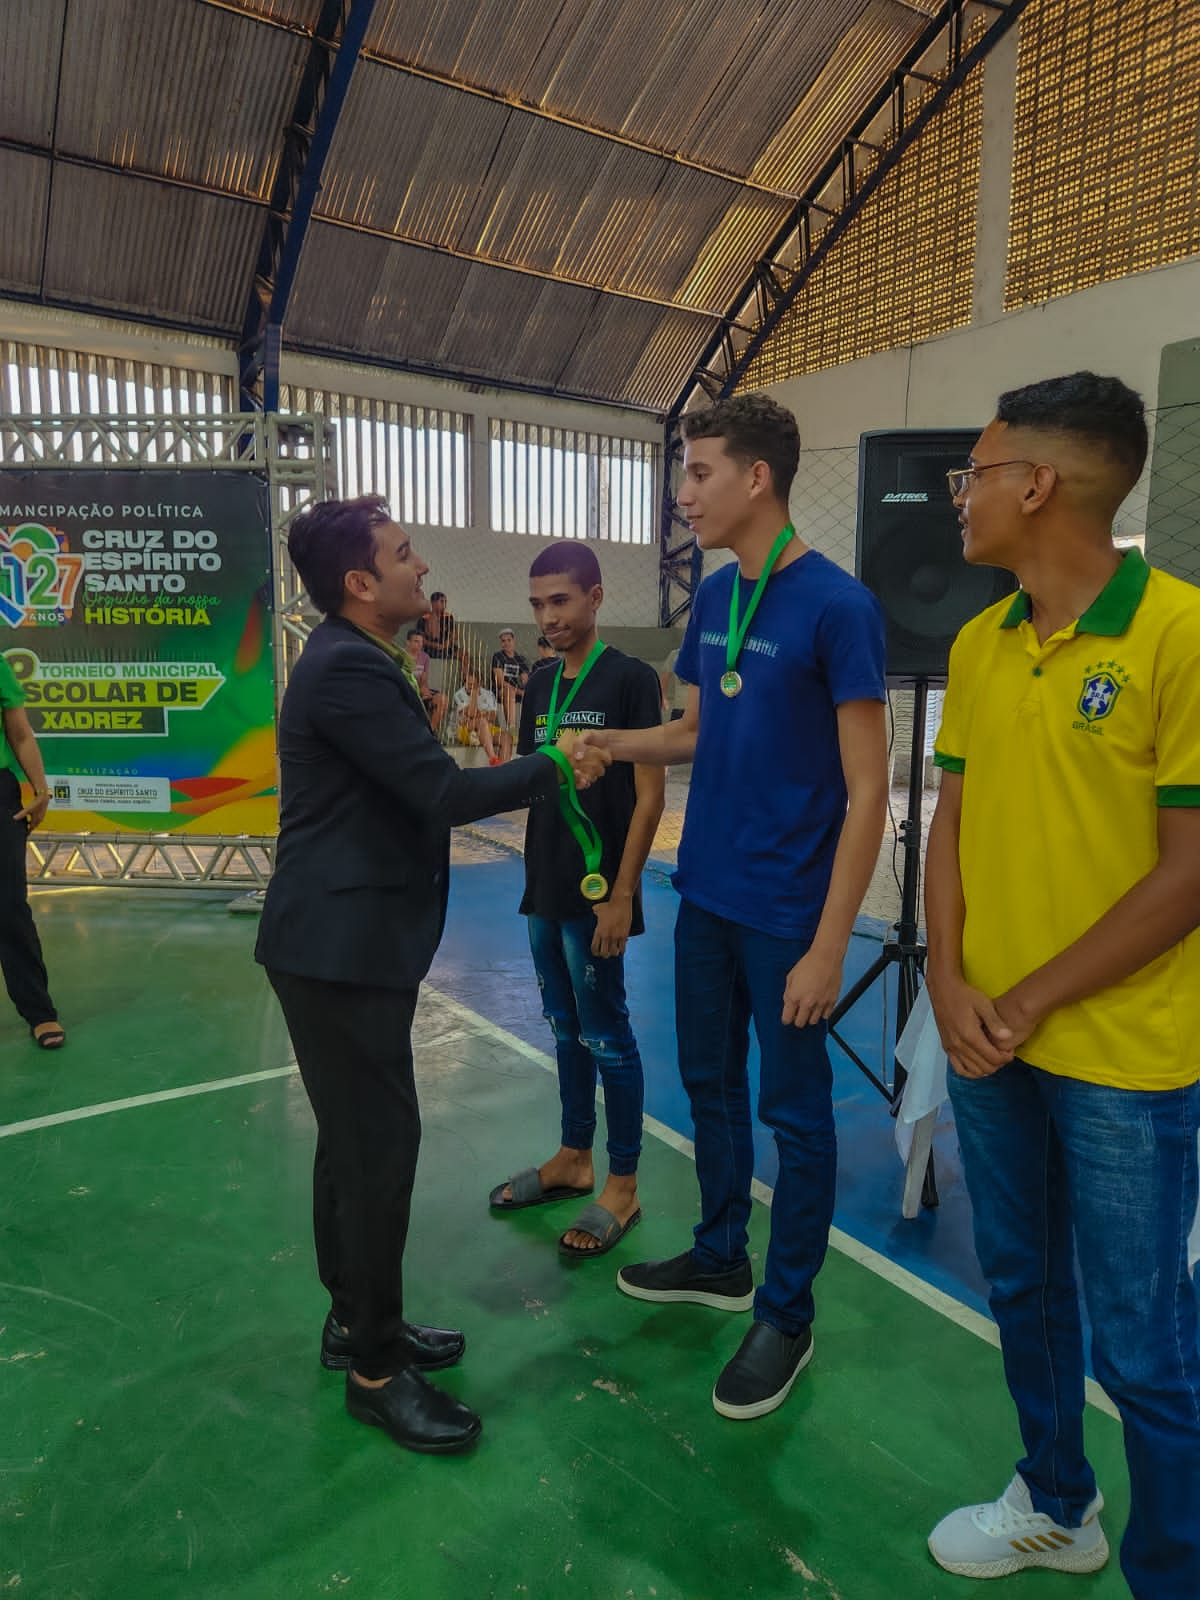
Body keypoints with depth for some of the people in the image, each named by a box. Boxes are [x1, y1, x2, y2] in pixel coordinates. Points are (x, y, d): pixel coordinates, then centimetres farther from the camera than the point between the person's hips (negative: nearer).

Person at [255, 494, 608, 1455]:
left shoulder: (354, 661, 14)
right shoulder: (347, 669, -19)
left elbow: (417, 790, 16)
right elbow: (444, 795, -21)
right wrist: (556, 767, -11)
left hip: (350, 941, 10)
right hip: (338, 947, -10)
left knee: (356, 1135, 18)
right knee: (379, 1143, -1)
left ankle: (356, 1318, 34)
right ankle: (375, 1368, 15)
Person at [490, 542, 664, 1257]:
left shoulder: (630, 679, -10)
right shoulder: (542, 685, 10)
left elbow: (649, 796, -14)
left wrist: (621, 894, -17)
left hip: (597, 895, -7)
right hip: (546, 889, 7)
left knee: (607, 1037, 3)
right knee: (567, 1030, 17)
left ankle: (623, 1185, 18)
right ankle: (574, 1158, 33)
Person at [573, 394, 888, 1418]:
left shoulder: (837, 606, -16)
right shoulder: (714, 597, 6)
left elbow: (867, 789, -16)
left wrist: (827, 945, -18)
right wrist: (614, 744, 0)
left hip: (786, 912, -7)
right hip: (707, 895, 7)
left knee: (795, 1111, 9)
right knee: (710, 1083, 19)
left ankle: (787, 1314, 29)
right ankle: (720, 1258, 41)